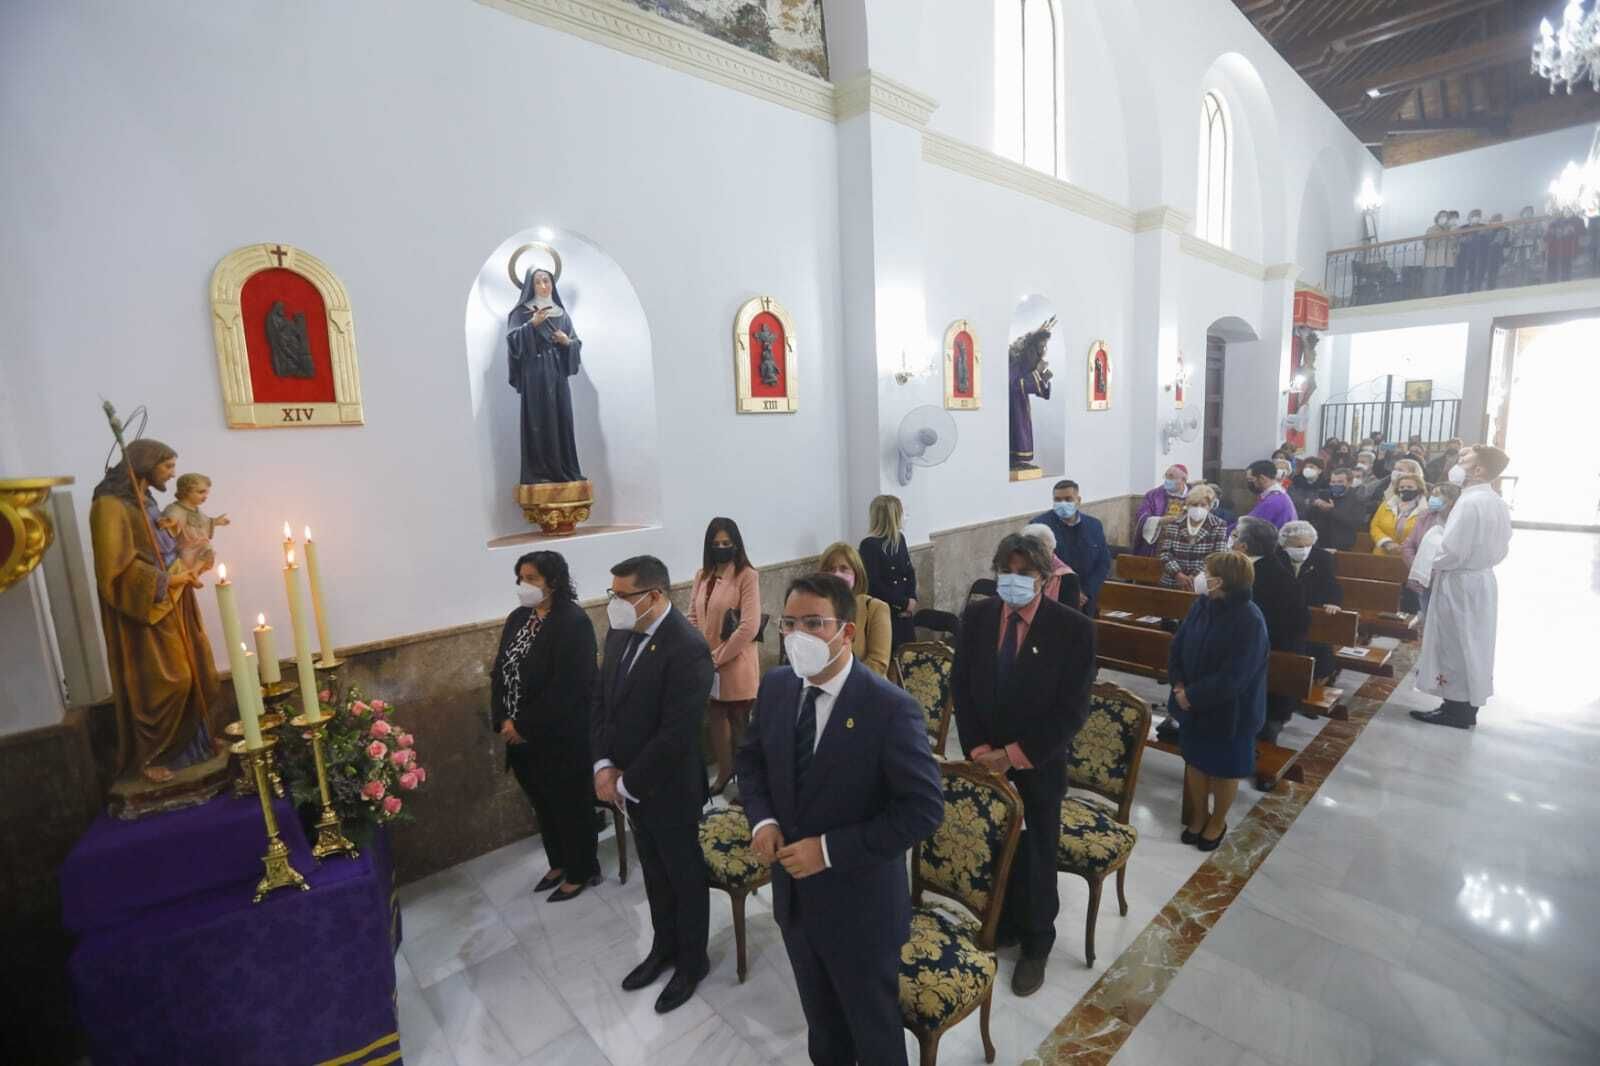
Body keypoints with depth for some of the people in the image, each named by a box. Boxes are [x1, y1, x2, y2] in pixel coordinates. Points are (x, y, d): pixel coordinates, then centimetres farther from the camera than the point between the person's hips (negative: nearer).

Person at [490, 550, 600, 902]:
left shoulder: (574, 622, -19)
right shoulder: (517, 618, 5)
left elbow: (566, 687, -23)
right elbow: (499, 672, 7)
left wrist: (525, 727, -19)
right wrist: (503, 721, -5)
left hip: (561, 736, -7)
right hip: (521, 735, 7)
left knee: (570, 804, 10)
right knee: (542, 803, 21)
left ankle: (581, 871, 29)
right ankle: (558, 863, 42)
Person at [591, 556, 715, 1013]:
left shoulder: (688, 649, -27)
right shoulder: (620, 633, -2)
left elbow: (676, 734, -27)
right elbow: (601, 701, 6)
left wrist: (628, 781, -17)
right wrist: (604, 764, -4)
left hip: (670, 786, -7)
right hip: (629, 781, 7)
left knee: (685, 874, 15)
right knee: (653, 870, 25)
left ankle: (692, 960, 38)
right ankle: (664, 946, 47)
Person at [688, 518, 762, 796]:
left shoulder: (747, 576, -14)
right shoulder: (702, 575, 5)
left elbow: (749, 627, -19)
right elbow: (693, 618, 9)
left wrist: (718, 657, -15)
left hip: (735, 666, -6)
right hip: (706, 665, 6)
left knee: (739, 724, 9)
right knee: (715, 719, 19)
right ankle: (724, 771, 38)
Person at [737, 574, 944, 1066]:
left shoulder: (890, 708, -25)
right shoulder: (774, 687, -8)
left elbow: (924, 809, -24)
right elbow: (751, 759, 8)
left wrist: (830, 849, -25)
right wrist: (762, 820, -10)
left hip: (860, 904, -5)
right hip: (793, 891, 5)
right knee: (820, 1017, 31)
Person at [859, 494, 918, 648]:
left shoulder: (899, 539, 9)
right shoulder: (869, 545, -14)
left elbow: (910, 572, 10)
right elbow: (874, 584, -18)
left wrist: (911, 600, -6)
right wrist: (904, 603, -14)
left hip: (905, 612, 7)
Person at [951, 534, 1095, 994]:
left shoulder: (1073, 628, -17)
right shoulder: (976, 616, -7)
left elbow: (1072, 711, -15)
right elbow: (961, 688, -1)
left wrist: (1014, 755, -16)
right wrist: (979, 749, -10)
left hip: (1038, 765, -2)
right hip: (984, 760, 3)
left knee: (1036, 858, 16)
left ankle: (1036, 944, 40)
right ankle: (1001, 925, 43)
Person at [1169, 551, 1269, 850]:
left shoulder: (1250, 621, -25)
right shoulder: (1202, 605, -6)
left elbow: (1233, 677, -24)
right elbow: (1178, 645, 2)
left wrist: (1192, 695, -19)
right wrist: (1179, 684, -9)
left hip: (1230, 710, -6)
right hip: (1193, 703, 6)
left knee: (1224, 769, 16)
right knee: (1195, 760, 20)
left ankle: (1218, 822, 38)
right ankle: (1198, 815, 41)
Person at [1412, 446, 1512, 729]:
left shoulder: (1469, 502, -22)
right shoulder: (1497, 502, 8)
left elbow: (1452, 551, -23)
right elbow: (1501, 549, 15)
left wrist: (1435, 565, -6)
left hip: (1459, 583, -9)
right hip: (1482, 579, 9)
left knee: (1455, 648, 1)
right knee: (1473, 647, 15)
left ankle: (1456, 710, 10)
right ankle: (1468, 706, 24)